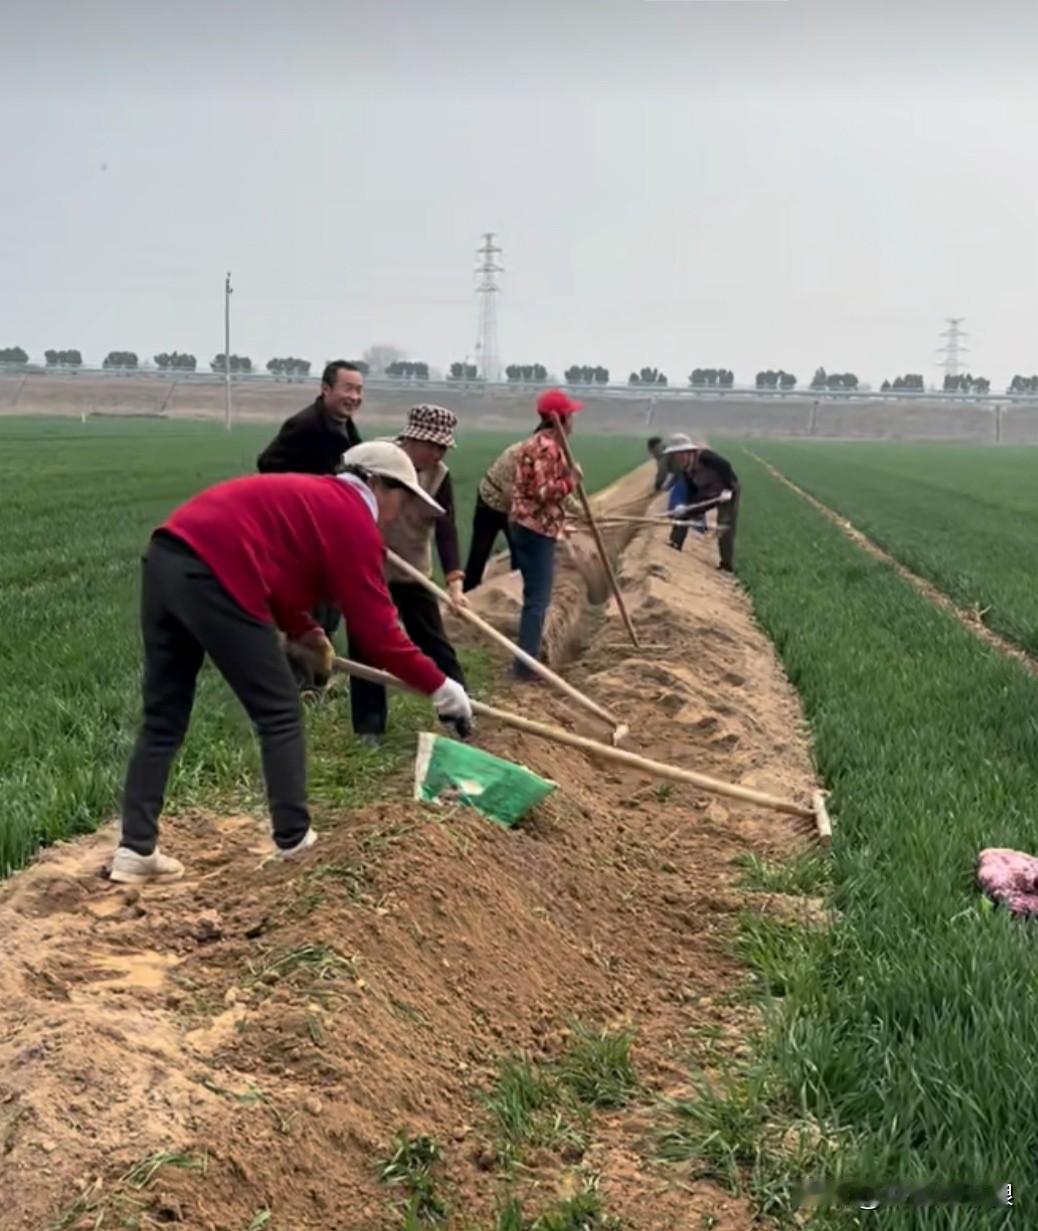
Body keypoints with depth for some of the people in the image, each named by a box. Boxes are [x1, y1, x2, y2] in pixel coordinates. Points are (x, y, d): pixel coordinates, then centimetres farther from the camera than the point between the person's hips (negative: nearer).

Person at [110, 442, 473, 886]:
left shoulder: (311, 495, 28)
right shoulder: (353, 518, 2)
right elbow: (377, 629, 0)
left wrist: (302, 630, 19)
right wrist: (440, 688, 8)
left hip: (165, 558, 9)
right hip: (213, 575, -9)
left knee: (162, 721, 13)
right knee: (280, 714, 6)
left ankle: (135, 851, 13)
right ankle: (295, 843, 12)